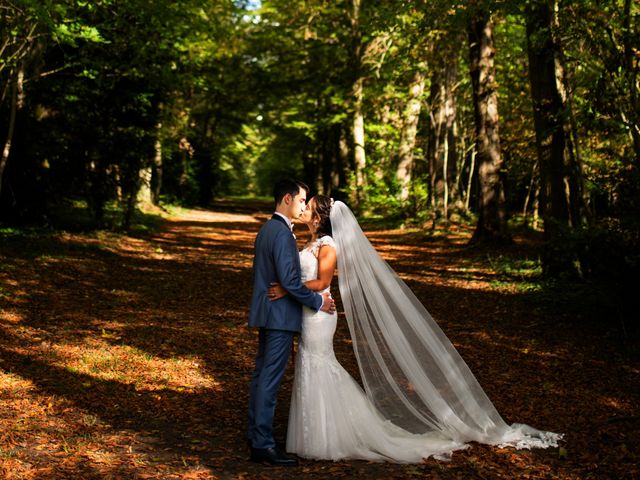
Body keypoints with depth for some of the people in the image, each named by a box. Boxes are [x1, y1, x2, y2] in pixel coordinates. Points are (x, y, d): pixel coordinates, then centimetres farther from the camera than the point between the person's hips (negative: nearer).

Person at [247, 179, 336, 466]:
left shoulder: (266, 229, 14)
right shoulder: (282, 233, -18)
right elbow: (289, 280, -23)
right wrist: (318, 301, -13)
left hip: (267, 313, 10)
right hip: (281, 315, -10)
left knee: (262, 374, 15)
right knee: (270, 379, -7)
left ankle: (255, 434, 24)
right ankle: (263, 445, -2)